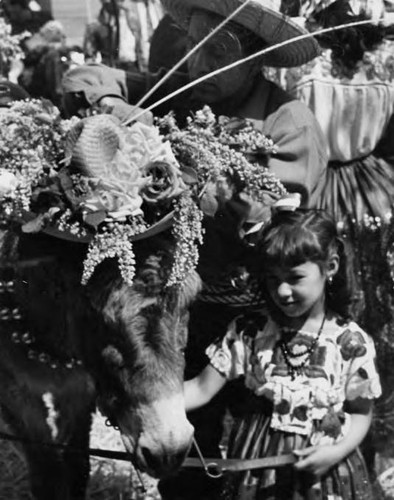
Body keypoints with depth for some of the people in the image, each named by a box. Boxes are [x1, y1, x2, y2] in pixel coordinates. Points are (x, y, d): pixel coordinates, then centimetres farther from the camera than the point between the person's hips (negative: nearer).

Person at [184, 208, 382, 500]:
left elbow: (360, 413, 1)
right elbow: (202, 388, -6)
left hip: (324, 471, -1)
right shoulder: (248, 332, -5)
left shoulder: (351, 342, -9)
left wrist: (337, 451, -17)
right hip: (255, 468, 2)